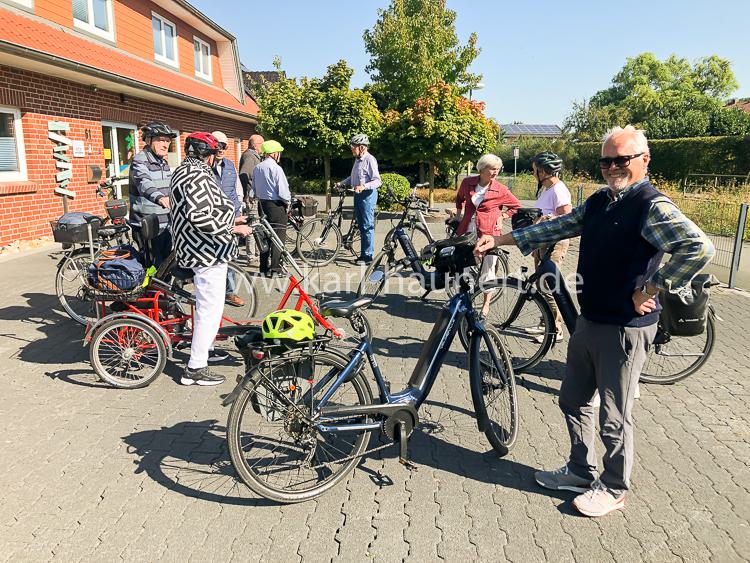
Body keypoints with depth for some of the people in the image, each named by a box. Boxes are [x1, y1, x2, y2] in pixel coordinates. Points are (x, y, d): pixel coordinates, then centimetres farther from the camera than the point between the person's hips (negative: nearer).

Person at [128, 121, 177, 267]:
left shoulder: (164, 162, 14)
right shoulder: (140, 160, -12)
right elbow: (144, 183, -33)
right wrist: (159, 197, -52)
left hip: (165, 225, 8)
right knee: (155, 268, -10)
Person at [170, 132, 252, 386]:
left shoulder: (183, 171, 15)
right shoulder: (198, 176, -20)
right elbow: (200, 217, -30)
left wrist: (230, 220, 25)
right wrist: (233, 229, -22)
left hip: (199, 249, 11)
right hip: (207, 251, -11)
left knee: (205, 305, 24)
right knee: (211, 308, -5)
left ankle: (203, 349, 41)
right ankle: (196, 368, 2)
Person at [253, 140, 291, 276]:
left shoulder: (256, 168, 7)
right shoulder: (276, 168, -16)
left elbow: (254, 188, 14)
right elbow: (283, 191, -18)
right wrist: (288, 202, -1)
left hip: (262, 204, 7)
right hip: (276, 205, -7)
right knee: (278, 238, -1)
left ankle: (264, 268, 17)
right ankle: (275, 269, -1)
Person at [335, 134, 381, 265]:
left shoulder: (370, 160, -14)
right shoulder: (358, 160, 15)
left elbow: (377, 181, -20)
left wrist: (363, 186, -32)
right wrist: (341, 183, 18)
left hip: (367, 195, -9)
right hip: (358, 195, 10)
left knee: (367, 226, -6)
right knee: (361, 226, 13)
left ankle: (368, 256, 0)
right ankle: (363, 254, 21)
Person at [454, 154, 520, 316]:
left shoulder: (501, 190, -6)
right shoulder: (467, 183, 1)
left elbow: (517, 206, 8)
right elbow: (459, 198, 23)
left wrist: (502, 218, -1)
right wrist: (459, 214, 15)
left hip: (488, 233, -3)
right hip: (467, 232, 3)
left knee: (487, 269, 2)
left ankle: (486, 304, 20)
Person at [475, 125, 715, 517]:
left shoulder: (652, 206, -16)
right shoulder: (598, 202, 9)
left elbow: (699, 248, -27)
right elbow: (558, 227, 12)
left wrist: (651, 290, -22)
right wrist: (500, 240, 7)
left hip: (625, 328, -8)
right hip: (589, 320, 8)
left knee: (614, 417, 7)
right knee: (573, 400, 19)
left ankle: (613, 489, 28)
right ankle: (580, 471, 38)